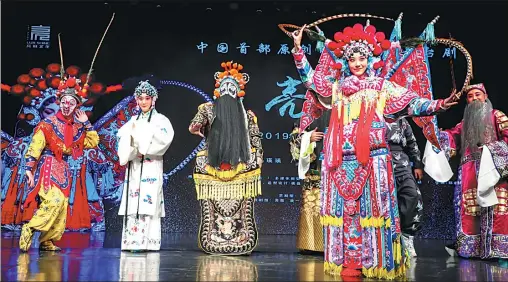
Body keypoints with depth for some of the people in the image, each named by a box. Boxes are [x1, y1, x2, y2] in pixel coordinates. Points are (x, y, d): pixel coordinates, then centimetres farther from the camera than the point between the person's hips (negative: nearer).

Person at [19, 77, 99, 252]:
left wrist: (86, 124, 3)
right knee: (54, 200, -25)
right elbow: (34, 147, -8)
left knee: (62, 207, 3)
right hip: (48, 166, -6)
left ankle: (47, 241, 10)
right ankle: (29, 229, -15)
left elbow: (93, 142, 7)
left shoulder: (77, 128, 11)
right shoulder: (48, 124, -3)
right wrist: (29, 168, -17)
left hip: (64, 170, 6)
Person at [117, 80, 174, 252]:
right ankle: (132, 241, 5)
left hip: (151, 168, -4)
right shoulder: (133, 120, 19)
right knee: (133, 203, 1)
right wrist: (131, 133, -12)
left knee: (147, 202, -11)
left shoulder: (160, 119, 4)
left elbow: (166, 137, -14)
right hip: (134, 168, 5)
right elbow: (121, 136, 7)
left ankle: (144, 242, -9)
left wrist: (143, 131, -13)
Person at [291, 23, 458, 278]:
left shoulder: (381, 86, 6)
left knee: (371, 209, -1)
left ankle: (374, 263, 7)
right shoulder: (337, 86, 14)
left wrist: (437, 105, -15)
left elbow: (411, 103, 0)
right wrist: (298, 48, 18)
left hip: (371, 160, -2)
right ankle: (348, 264, 9)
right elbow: (310, 75, 23)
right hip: (341, 161, 2)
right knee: (345, 210, 3)